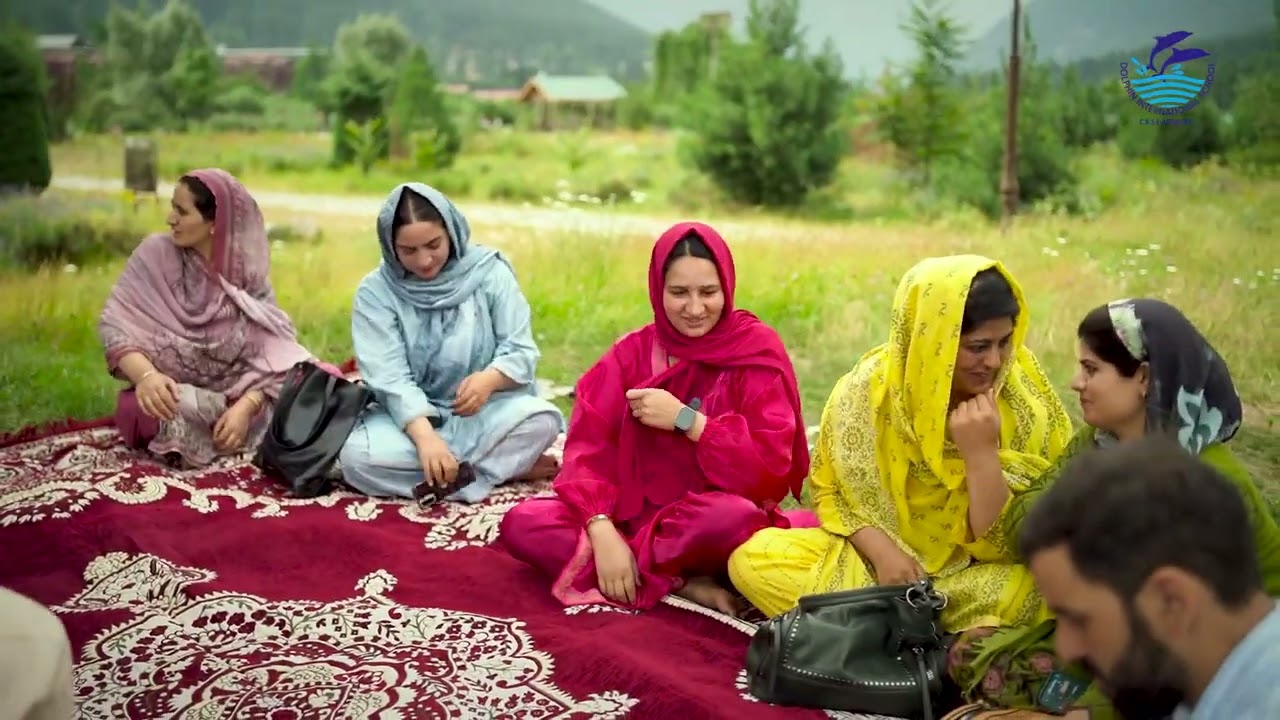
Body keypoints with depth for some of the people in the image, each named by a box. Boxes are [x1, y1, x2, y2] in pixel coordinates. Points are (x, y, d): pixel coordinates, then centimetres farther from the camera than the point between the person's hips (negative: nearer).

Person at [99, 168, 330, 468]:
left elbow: (271, 351, -10)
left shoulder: (248, 272, -3)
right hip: (172, 392, -1)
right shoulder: (155, 253, -6)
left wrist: (245, 406, -29)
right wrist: (146, 375, -31)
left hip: (236, 393, 1)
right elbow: (115, 324, -11)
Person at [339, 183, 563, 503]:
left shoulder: (490, 272, -5)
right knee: (356, 455, -31)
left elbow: (522, 352, -7)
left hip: (486, 411, -1)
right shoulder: (375, 292, -7)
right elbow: (389, 378, -17)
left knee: (543, 419, -31)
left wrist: (489, 379, -31)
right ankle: (511, 464, -26)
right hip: (410, 417, 1)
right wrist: (424, 436, -35)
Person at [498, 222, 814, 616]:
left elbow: (772, 465, -15)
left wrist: (684, 419, -20)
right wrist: (602, 532, -23)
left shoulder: (757, 350, -6)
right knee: (521, 524, -19)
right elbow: (589, 447, -6)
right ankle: (682, 583, -23)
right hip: (634, 513, 4)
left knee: (736, 516, -39)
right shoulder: (632, 352, 2)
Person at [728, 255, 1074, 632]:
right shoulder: (870, 387, -13)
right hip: (880, 556, 2)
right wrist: (881, 551, -18)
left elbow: (1005, 544, -14)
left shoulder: (1025, 398, -14)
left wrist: (982, 453, -29)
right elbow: (830, 492, 0)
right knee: (753, 557, -21)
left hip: (977, 573, -2)